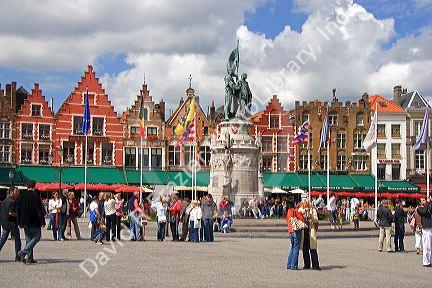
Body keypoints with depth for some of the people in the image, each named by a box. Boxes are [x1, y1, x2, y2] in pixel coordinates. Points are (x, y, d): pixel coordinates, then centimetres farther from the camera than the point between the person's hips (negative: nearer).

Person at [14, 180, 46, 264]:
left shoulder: (21, 196, 5)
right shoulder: (35, 196, -13)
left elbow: (16, 210, 9)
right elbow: (40, 210, -14)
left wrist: (19, 222, 16)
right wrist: (42, 222, -9)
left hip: (25, 222, 6)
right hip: (34, 222, -6)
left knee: (28, 239, 14)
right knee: (36, 237, 2)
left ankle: (30, 258, 13)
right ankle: (23, 252, -13)